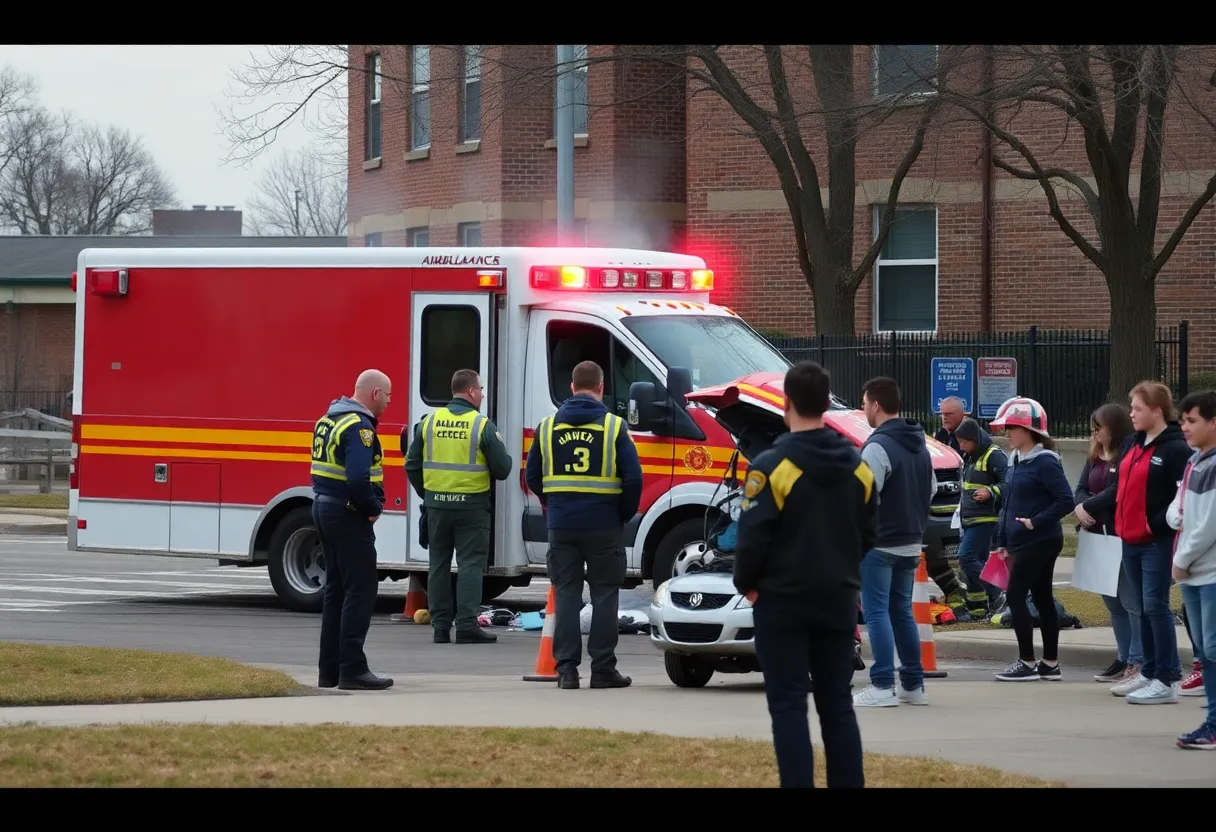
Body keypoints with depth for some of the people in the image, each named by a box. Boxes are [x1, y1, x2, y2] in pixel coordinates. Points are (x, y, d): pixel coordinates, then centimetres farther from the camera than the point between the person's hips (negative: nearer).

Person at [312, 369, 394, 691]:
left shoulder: (329, 419, 13)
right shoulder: (358, 426, -18)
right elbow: (358, 479, -29)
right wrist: (373, 507, -13)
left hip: (324, 507, 10)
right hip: (348, 514, -10)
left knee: (336, 588, 14)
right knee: (361, 589, -7)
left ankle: (329, 669, 16)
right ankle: (352, 669, -9)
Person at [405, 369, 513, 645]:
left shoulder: (430, 422, 3)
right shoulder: (483, 425, -9)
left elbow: (412, 465, 6)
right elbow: (502, 469, -8)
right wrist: (502, 454, 14)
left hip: (437, 505, 4)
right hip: (471, 505, -4)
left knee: (439, 564, 11)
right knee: (471, 564, -1)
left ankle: (440, 625, 11)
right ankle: (467, 625, -8)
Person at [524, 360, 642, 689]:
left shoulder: (548, 426, 5)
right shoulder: (615, 426, -4)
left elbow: (532, 477, 7)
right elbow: (633, 477, -8)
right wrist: (625, 515, 6)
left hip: (561, 525, 2)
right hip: (603, 525, -2)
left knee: (566, 593, 7)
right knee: (604, 594, 5)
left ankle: (567, 668, 2)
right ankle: (603, 668, 5)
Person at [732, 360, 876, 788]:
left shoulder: (772, 466, -16)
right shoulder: (858, 467, 4)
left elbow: (752, 537, -16)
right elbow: (867, 533, 11)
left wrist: (746, 584, 0)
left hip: (783, 600, -5)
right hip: (839, 599, 5)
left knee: (788, 706, -2)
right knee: (837, 704, 11)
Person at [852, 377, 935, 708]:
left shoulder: (878, 446, -16)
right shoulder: (920, 445, 13)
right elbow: (931, 489, 20)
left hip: (879, 543, -9)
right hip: (911, 543, 9)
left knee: (877, 612, -6)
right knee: (902, 612, 14)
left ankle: (883, 686, -10)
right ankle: (913, 686, 15)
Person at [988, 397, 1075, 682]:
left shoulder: (1044, 462, -15)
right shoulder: (1015, 461, 13)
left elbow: (1065, 500, -21)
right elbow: (1007, 504, 19)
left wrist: (1036, 522, -21)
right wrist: (1002, 542, 17)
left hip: (1039, 542, -9)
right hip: (1021, 543, 9)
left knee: (1015, 596, -10)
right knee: (1042, 598, 11)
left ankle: (1027, 663, -7)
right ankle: (1050, 663, 16)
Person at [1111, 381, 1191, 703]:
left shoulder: (1176, 449, -12)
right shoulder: (1132, 444, 13)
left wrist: (1156, 524, -18)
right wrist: (1119, 522, 10)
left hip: (1157, 542, -8)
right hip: (1131, 541, 8)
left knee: (1156, 605, -9)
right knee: (1144, 607, 13)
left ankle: (1167, 680, -7)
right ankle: (1150, 672, 21)